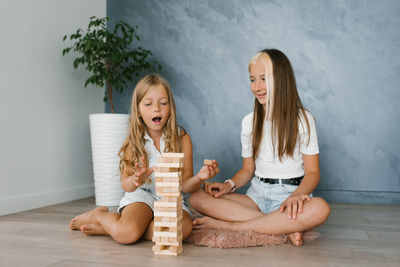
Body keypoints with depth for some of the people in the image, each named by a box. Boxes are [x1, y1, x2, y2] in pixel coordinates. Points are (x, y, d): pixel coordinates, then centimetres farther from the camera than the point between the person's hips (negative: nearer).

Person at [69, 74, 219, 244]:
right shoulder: (133, 141, 0)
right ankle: (98, 215, 5)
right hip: (141, 196, -2)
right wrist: (135, 180, -32)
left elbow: (185, 185, -4)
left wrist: (199, 178, -27)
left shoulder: (182, 138, -1)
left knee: (182, 228, -33)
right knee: (126, 233, -33)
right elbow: (126, 185, -8)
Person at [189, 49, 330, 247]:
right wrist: (229, 184, -7)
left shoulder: (302, 119, -1)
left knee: (320, 209, -39)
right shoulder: (249, 122, 11)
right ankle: (283, 227, -26)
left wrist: (297, 194, -26)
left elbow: (312, 172, -4)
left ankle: (228, 226, -29)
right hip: (256, 195, 3)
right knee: (197, 197, -20)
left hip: (289, 195, -3)